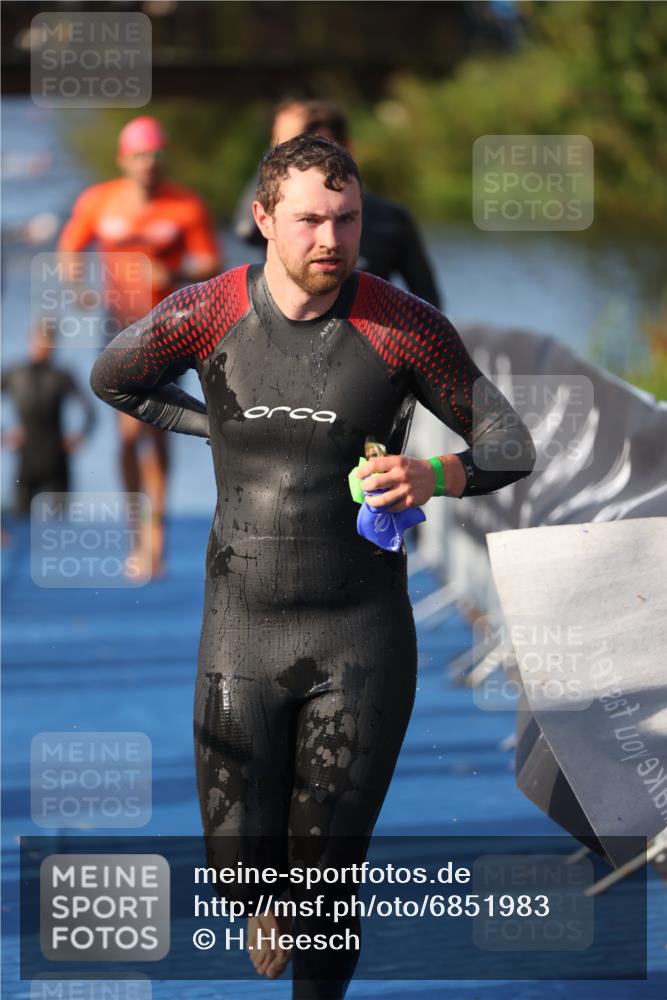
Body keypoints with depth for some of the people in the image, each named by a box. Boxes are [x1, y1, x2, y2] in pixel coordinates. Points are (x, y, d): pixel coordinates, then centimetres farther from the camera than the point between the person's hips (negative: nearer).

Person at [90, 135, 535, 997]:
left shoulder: (404, 327, -11)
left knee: (328, 872, -4)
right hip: (242, 634, 2)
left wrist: (434, 475, -25)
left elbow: (510, 446, -3)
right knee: (242, 868, 6)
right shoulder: (207, 315, -6)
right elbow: (113, 378, 16)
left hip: (362, 636, -2)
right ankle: (270, 899, 43)